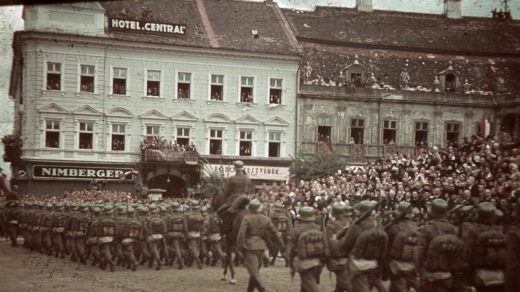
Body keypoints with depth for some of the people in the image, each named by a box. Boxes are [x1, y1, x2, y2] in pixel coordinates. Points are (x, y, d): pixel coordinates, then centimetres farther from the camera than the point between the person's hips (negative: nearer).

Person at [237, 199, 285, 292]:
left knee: (254, 272, -8)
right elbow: (275, 234, 7)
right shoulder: (266, 219, 7)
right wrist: (282, 248, 13)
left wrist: (239, 248, -11)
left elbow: (241, 234, -15)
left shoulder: (246, 218, -6)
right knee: (255, 271, 18)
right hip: (261, 247, 5)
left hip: (249, 247, -5)